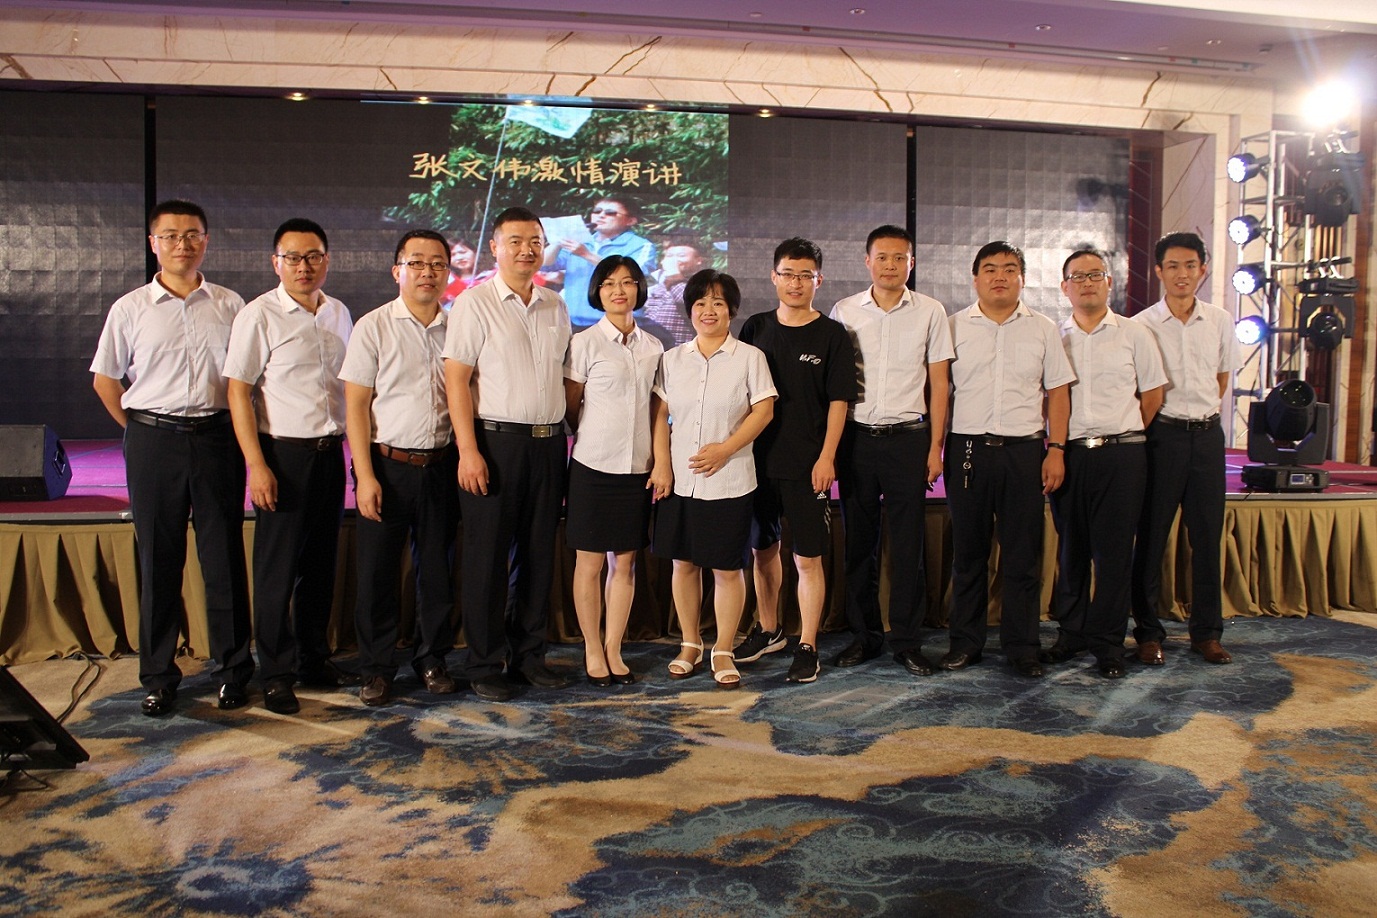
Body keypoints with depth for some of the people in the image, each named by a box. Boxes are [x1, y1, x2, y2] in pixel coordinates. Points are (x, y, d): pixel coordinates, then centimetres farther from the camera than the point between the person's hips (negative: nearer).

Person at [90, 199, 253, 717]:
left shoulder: (229, 306, 6)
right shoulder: (130, 309, 5)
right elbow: (105, 379, 11)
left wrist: (235, 429, 5)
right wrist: (141, 431, 8)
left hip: (216, 438, 0)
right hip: (153, 442, 0)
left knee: (224, 557, 4)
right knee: (158, 560, 6)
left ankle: (233, 669, 14)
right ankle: (158, 677, 16)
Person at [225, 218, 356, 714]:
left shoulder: (339, 314, 11)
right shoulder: (259, 315, -6)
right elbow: (238, 391, -8)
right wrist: (256, 465, -14)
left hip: (330, 453, 5)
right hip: (283, 454, -5)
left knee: (321, 564, 13)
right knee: (277, 570, 1)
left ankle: (314, 659, 27)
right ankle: (275, 674, 14)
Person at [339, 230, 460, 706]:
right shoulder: (374, 327, -1)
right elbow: (355, 405, -3)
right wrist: (365, 476, -10)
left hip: (442, 466, 2)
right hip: (387, 465, -2)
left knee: (438, 569, 9)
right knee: (378, 573, 3)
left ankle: (432, 659, 26)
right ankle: (376, 670, 18)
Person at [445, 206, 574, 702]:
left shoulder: (556, 306, 13)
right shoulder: (475, 302, -3)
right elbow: (456, 378, -8)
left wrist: (563, 439, 8)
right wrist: (468, 450, -15)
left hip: (548, 443, 5)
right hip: (494, 442, -5)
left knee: (538, 554, 10)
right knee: (488, 558, 1)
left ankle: (529, 655, 22)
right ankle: (485, 665, 13)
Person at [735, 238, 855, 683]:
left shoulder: (831, 335, -2)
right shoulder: (756, 328, 7)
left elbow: (838, 402, -4)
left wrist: (826, 458, -11)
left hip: (808, 463, -4)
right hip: (758, 458, 4)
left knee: (807, 558, -1)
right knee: (763, 549, 15)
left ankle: (807, 647, 10)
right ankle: (768, 630, 32)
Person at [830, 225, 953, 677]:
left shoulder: (930, 312, 3)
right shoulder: (844, 311, 5)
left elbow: (939, 382, 5)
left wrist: (935, 446, -1)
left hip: (908, 437, -1)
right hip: (856, 436, 1)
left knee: (908, 544, 1)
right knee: (859, 541, 7)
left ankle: (907, 640, 12)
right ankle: (864, 635, 19)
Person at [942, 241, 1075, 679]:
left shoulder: (1043, 329, 9)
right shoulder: (955, 327, 7)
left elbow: (1058, 393, 9)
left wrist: (1056, 449, -1)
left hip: (1025, 449, 0)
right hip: (968, 449, 0)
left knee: (1022, 555, 3)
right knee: (967, 552, 6)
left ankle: (1021, 646, 14)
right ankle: (965, 641, 17)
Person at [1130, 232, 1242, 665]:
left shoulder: (1220, 322, 6)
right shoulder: (1141, 325, -4)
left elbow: (1223, 379, 19)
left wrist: (1201, 413, 12)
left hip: (1207, 434, 3)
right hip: (1162, 435, -3)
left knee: (1208, 536, 7)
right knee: (1151, 537, 1)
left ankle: (1207, 632, 19)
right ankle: (1148, 633, 11)